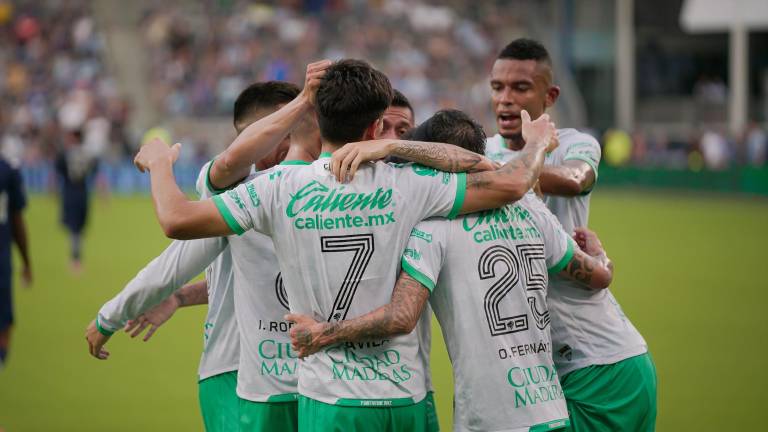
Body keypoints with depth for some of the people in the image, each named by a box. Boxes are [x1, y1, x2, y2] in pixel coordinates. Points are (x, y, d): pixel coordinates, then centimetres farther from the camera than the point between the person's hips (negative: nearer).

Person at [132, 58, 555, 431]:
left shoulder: (279, 190, -6)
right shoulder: (408, 185, -4)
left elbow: (177, 221, -6)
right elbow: (512, 184, 0)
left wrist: (160, 163, 14)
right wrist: (537, 144, 22)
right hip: (406, 397, 1)